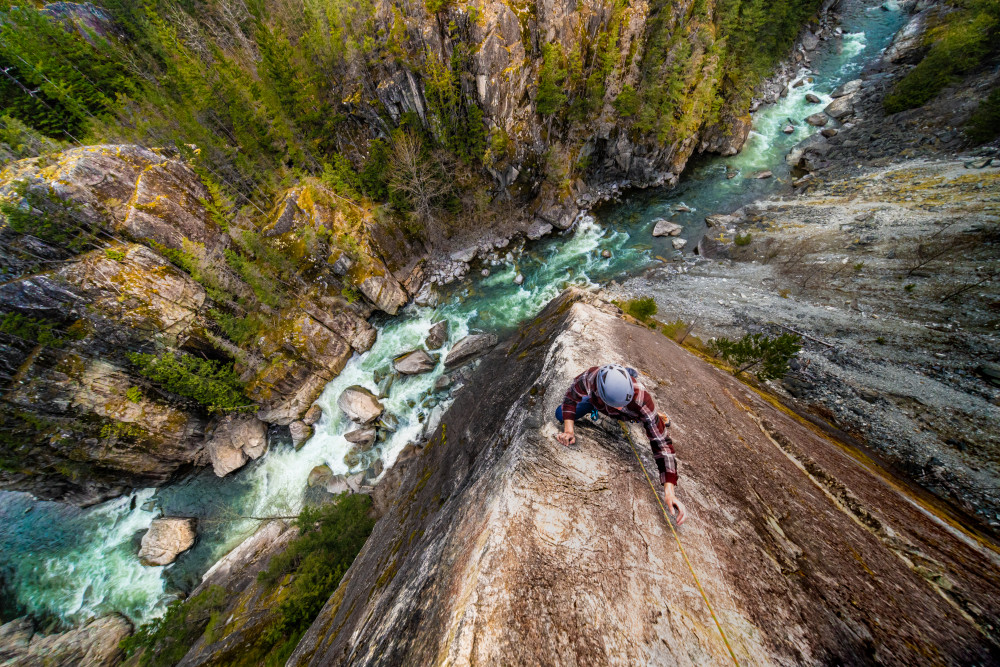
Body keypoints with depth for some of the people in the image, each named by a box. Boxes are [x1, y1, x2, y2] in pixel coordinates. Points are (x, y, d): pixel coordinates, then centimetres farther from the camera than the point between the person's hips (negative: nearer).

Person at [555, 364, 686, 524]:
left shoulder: (642, 399, -48)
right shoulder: (587, 379, -47)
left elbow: (661, 442, -42)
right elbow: (570, 398, -24)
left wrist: (669, 490, -47)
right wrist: (568, 429, -35)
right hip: (595, 400, 1)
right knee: (560, 414, -2)